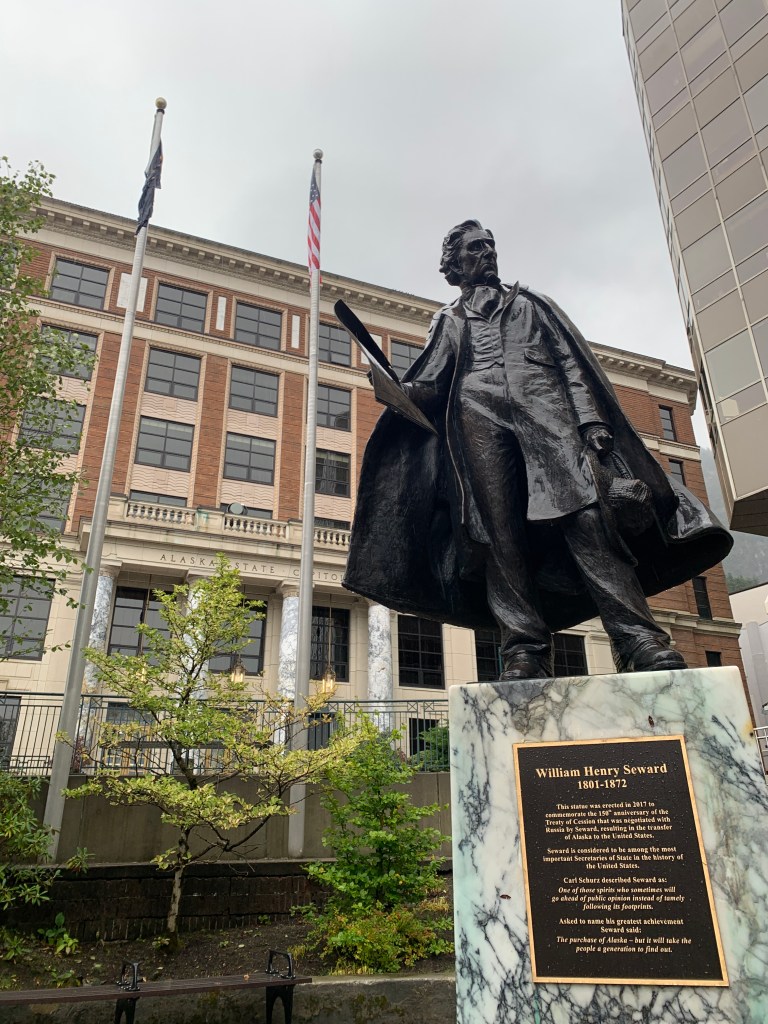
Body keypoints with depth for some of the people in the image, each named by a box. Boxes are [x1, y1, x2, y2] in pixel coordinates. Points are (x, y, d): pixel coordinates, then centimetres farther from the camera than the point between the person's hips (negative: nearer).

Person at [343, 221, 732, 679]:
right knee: (500, 529, -15)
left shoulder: (530, 303, 30)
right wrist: (403, 390, -9)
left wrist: (591, 419, 0)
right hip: (477, 411, 1)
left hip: (543, 401, 0)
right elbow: (432, 383, 16)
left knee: (584, 510, -20)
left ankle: (640, 641, -27)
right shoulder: (448, 319, 30)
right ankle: (525, 651, -19)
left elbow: (571, 360, 18)